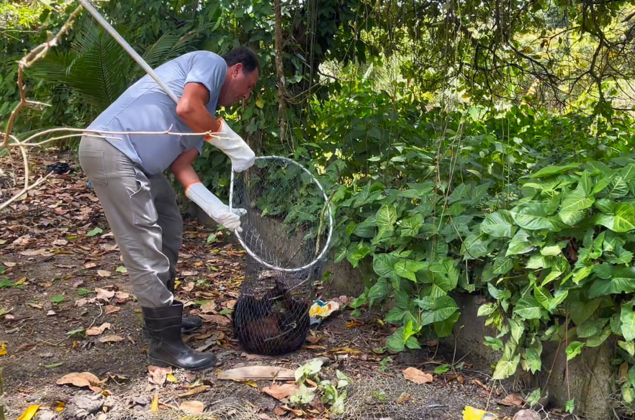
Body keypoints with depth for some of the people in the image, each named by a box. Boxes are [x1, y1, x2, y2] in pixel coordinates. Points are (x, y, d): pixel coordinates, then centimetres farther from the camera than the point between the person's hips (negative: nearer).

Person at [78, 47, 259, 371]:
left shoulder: (207, 112, 22)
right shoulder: (212, 63, -1)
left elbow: (181, 166, 12)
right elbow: (186, 108, -21)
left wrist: (219, 210, 1)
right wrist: (235, 145, -11)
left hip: (136, 162, 11)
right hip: (110, 149, -11)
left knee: (169, 229, 20)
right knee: (145, 250, -9)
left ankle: (163, 316, 33)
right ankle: (165, 344, -1)